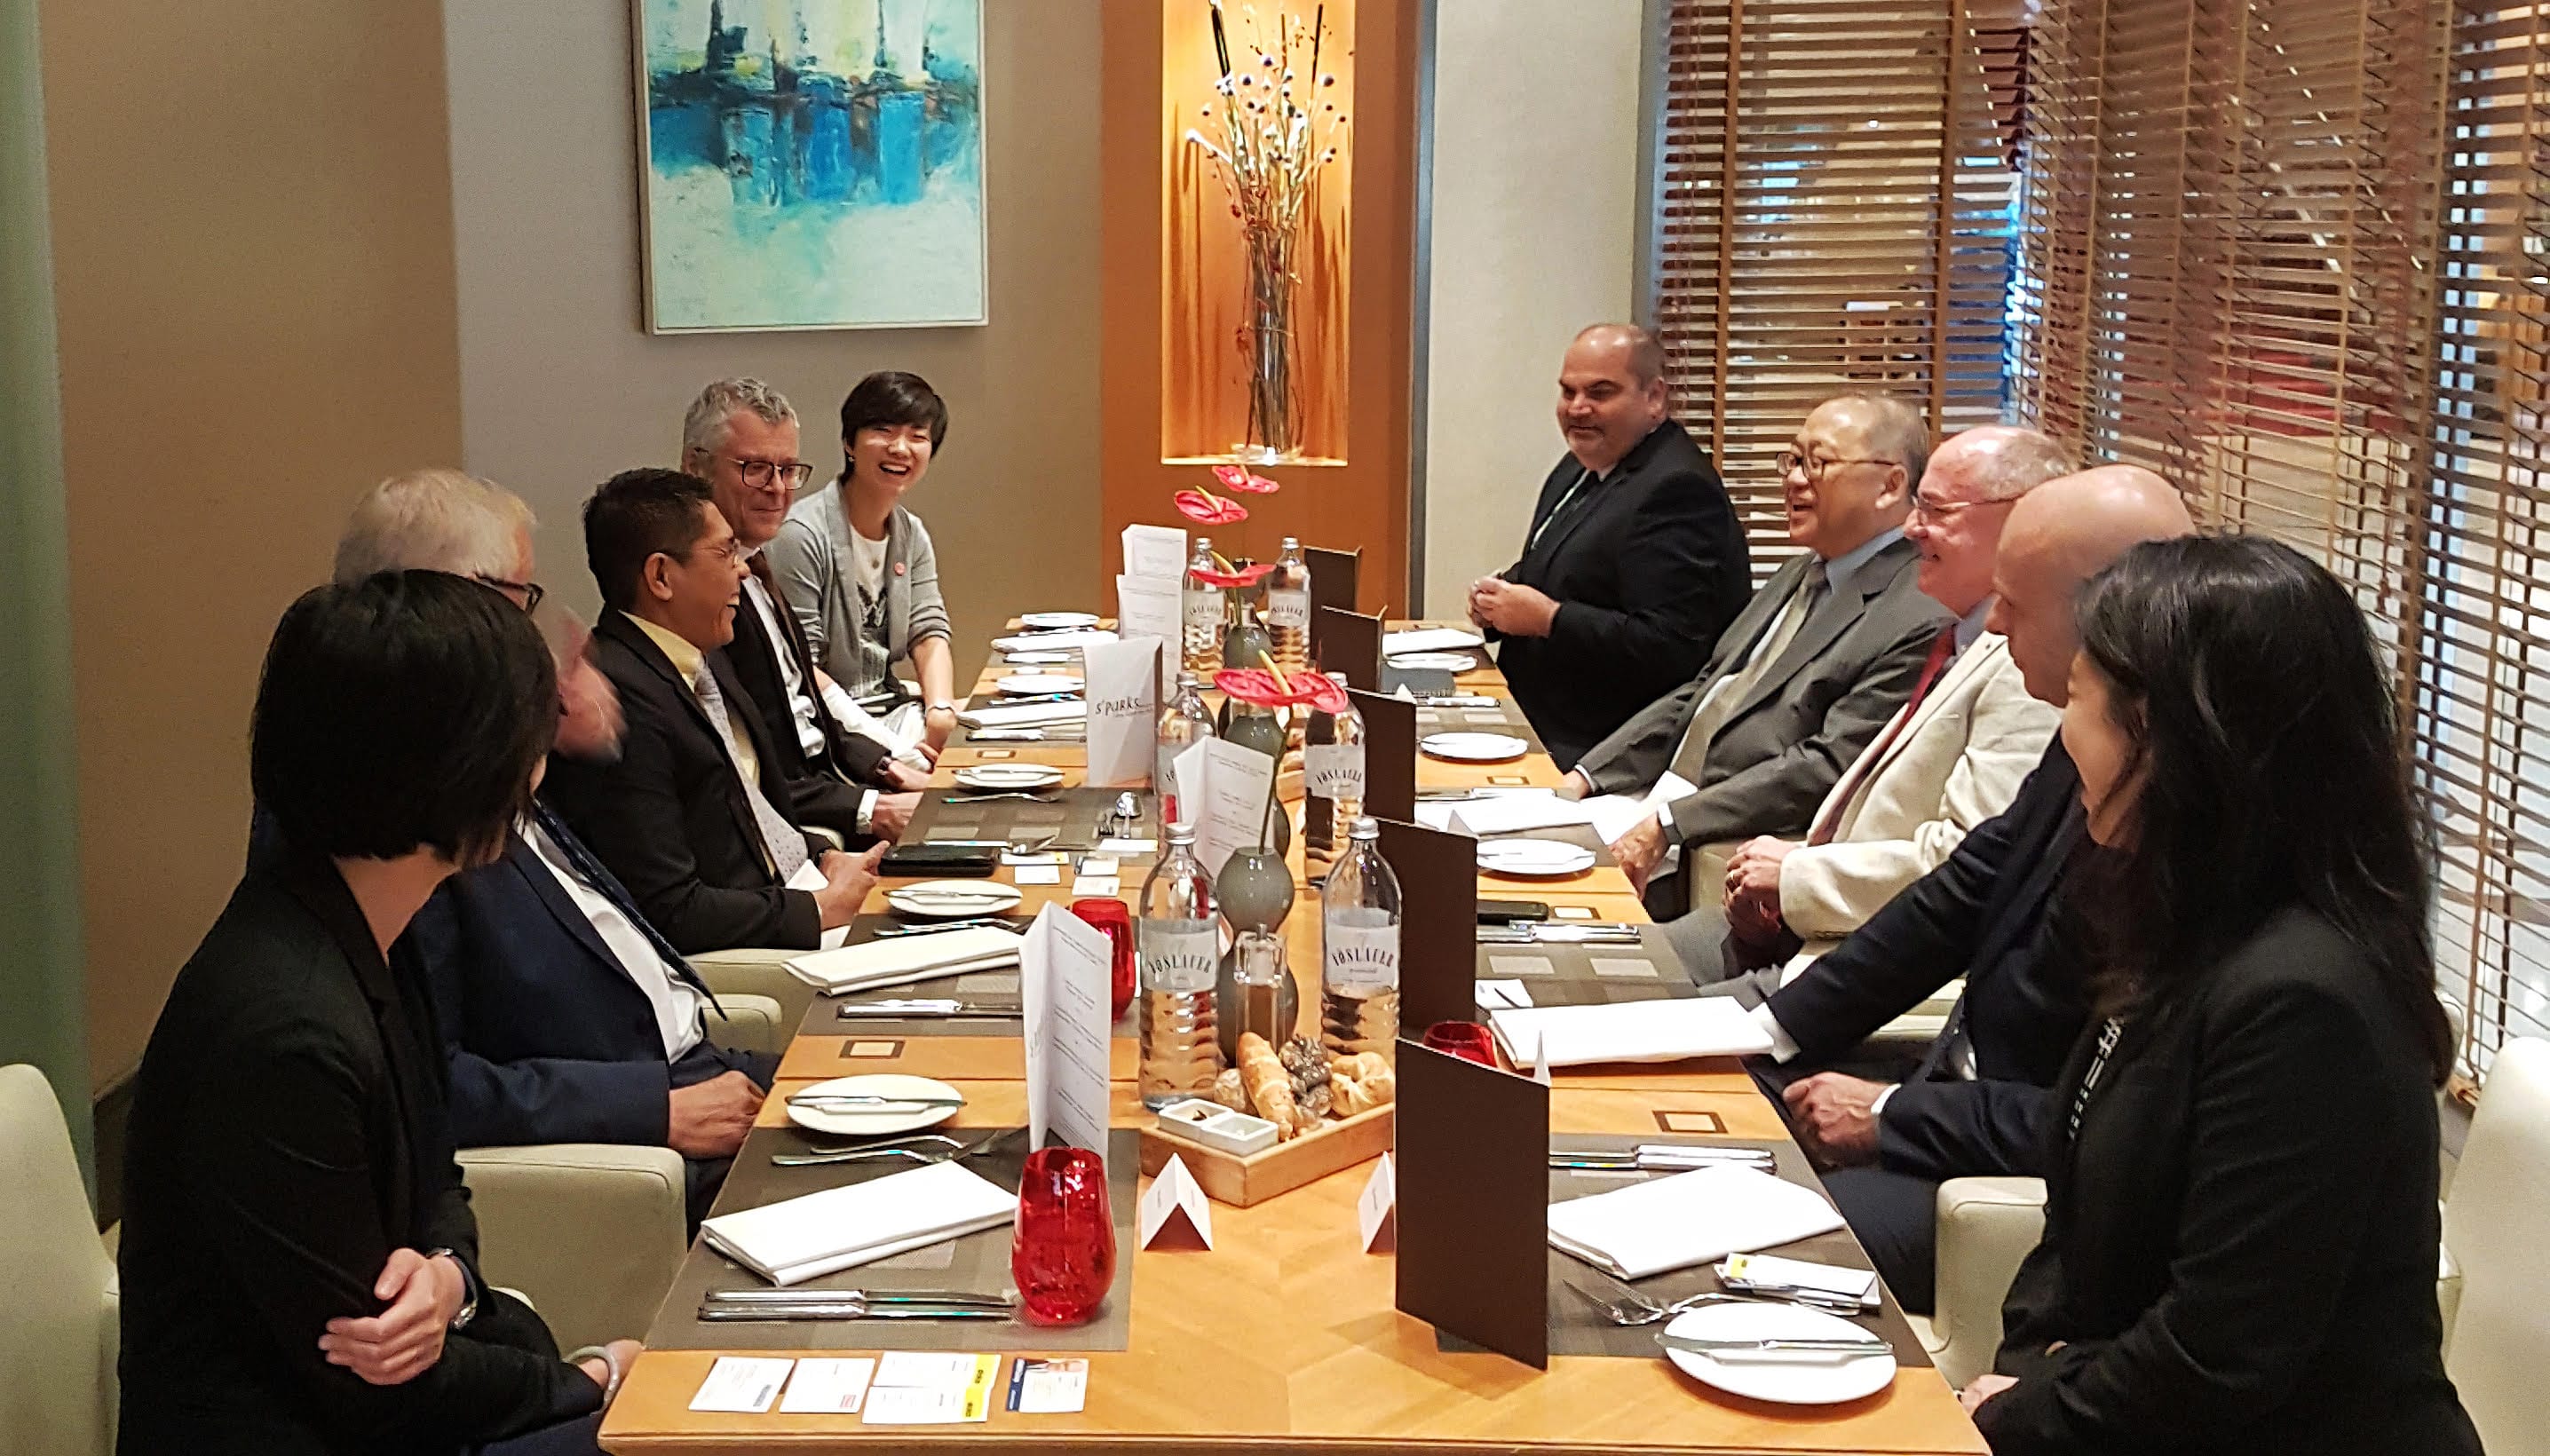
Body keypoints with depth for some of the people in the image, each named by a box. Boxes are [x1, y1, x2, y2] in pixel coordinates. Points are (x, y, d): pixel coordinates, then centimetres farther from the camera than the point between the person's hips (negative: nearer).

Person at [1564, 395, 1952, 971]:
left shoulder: (1919, 621, -13)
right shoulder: (1799, 576, 19)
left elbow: (1826, 770, -19)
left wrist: (1669, 826, -20)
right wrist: (1586, 779, 6)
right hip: (1658, 840, 9)